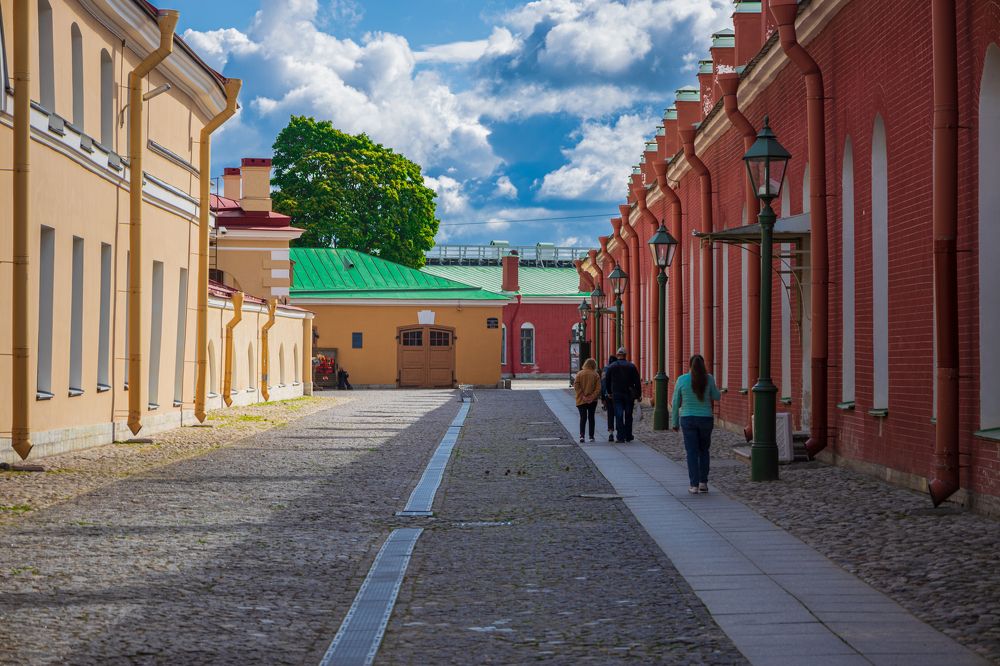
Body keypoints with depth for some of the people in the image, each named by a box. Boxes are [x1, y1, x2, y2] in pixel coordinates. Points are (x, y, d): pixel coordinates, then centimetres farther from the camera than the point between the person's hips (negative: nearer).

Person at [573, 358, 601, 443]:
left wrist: (582, 396, -9)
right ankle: (591, 436, 13)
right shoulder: (596, 375, -2)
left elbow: (576, 387, -9)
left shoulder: (579, 374, -2)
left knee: (583, 417, 0)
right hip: (592, 401, 1)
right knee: (591, 417, 11)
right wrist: (592, 397, -9)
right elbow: (598, 388, -9)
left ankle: (582, 435, -18)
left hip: (581, 401, -1)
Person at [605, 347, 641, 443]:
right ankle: (628, 436, 16)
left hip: (616, 394, 0)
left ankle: (620, 437, -8)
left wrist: (610, 392, 19)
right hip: (629, 394, 0)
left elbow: (608, 381, 8)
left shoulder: (612, 367, 1)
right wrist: (638, 394, 2)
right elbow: (637, 382, -2)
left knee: (619, 416, -2)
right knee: (628, 416, 11)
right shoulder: (632, 366, -1)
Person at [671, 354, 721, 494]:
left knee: (692, 452, 3)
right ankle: (703, 483, 16)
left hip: (688, 419, -1)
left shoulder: (682, 380, -6)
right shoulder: (709, 379, -7)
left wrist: (675, 423, 8)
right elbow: (717, 397, 7)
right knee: (704, 451, 18)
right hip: (705, 419, 1)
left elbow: (676, 403, -1)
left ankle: (694, 485, -2)